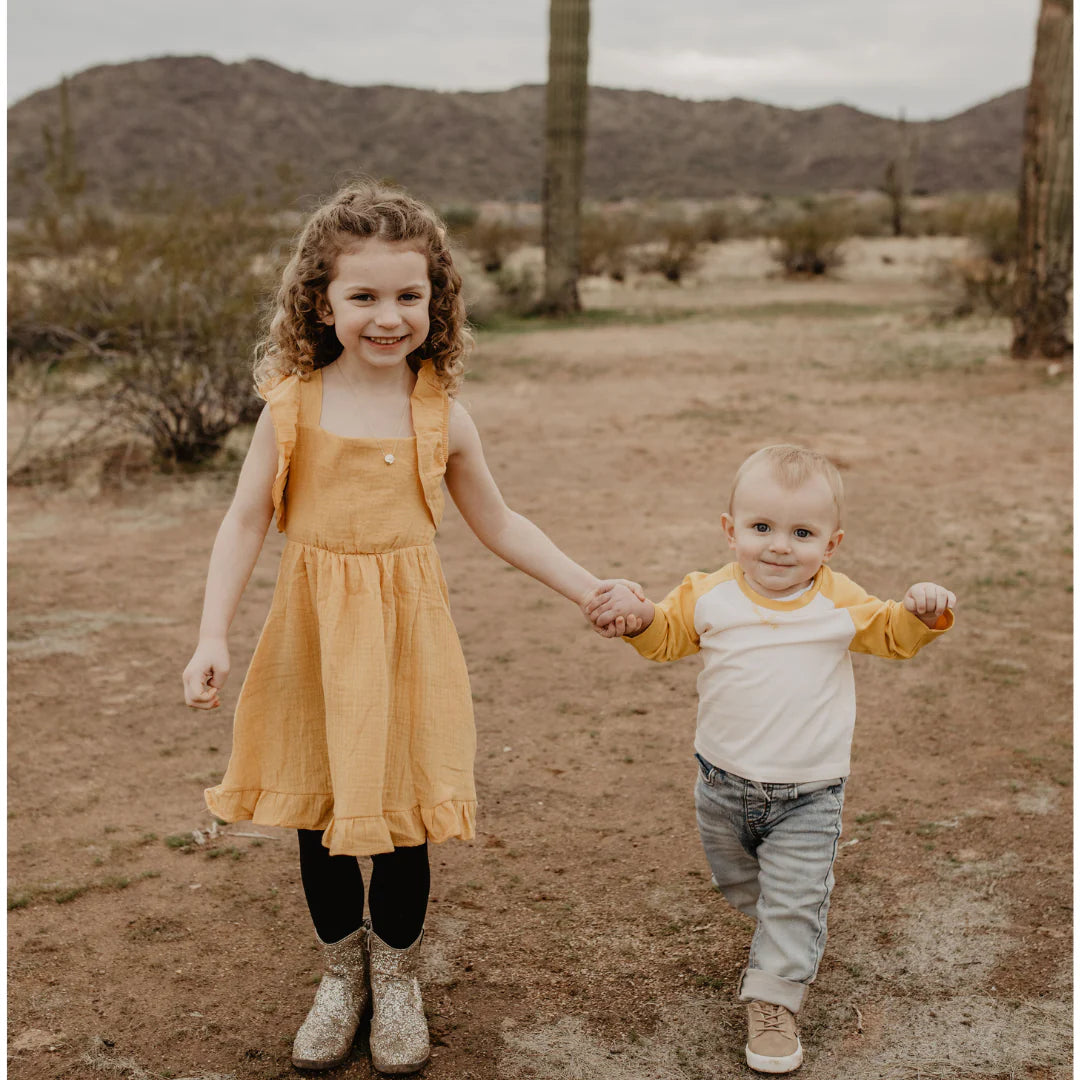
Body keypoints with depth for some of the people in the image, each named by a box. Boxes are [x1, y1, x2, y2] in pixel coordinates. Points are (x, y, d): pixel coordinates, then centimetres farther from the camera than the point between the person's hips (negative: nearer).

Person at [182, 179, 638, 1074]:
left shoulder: (441, 414, -2)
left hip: (407, 631, 0)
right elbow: (247, 520, -1)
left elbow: (499, 524, 8)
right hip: (313, 632, 1)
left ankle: (396, 976, 33)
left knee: (401, 814, 7)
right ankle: (342, 972, 36)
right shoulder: (293, 404, -5)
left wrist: (592, 591, 5)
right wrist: (213, 637, -8)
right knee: (316, 812, 12)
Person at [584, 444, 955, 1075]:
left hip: (808, 793, -2)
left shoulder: (838, 603, -8)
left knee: (794, 899, -2)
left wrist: (924, 611, -18)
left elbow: (894, 635, 4)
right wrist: (635, 615, -15)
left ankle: (773, 999, 14)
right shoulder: (709, 596, -7)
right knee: (737, 881, 22)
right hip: (724, 784, 3)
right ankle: (795, 937, 51)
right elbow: (667, 636, 7)